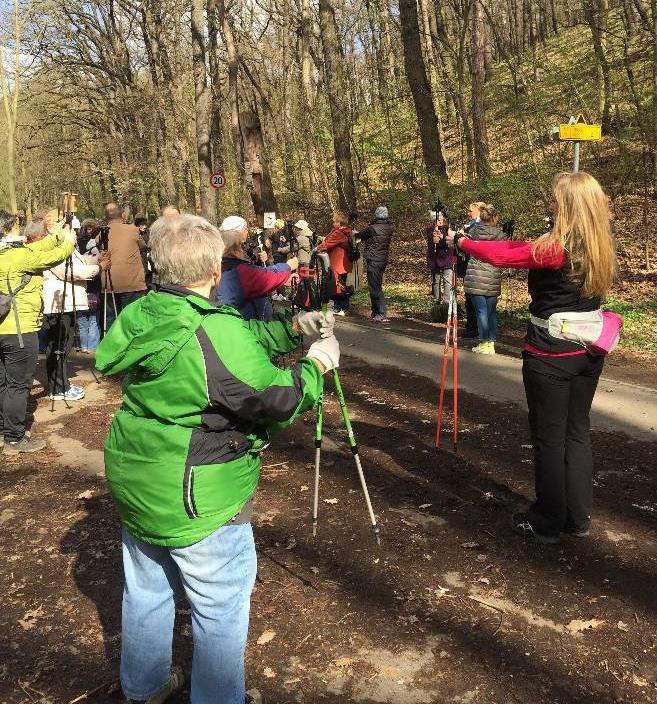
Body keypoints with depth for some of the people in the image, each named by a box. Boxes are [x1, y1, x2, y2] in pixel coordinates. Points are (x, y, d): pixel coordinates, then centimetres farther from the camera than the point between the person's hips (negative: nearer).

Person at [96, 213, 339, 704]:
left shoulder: (142, 315, -1)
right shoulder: (218, 331, -27)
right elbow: (281, 400, -20)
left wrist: (291, 328, 4)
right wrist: (318, 362, -4)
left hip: (135, 481, 9)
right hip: (196, 499, -9)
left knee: (147, 589, 26)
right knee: (221, 607, 12)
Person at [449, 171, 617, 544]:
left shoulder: (555, 248, -19)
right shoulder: (602, 249, 4)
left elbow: (498, 256, -18)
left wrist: (461, 241, -3)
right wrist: (530, 247, 12)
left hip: (551, 355, -7)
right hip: (589, 351, 7)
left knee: (549, 438, 4)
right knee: (578, 431, 16)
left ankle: (548, 523, 17)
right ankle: (578, 517, 26)